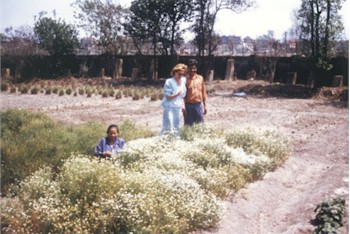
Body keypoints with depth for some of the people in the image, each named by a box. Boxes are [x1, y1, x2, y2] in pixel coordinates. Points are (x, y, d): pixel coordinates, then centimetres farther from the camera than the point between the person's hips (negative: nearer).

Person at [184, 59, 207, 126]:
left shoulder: (200, 78, 6)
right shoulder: (185, 79, -6)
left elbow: (203, 92, 10)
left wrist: (205, 105, 8)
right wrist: (184, 108, -10)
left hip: (199, 105, 3)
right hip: (189, 105, -3)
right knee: (189, 125, 4)